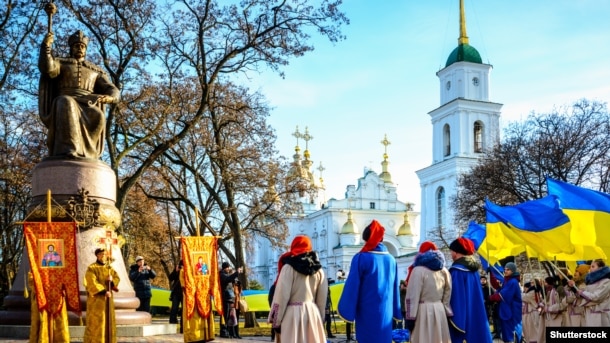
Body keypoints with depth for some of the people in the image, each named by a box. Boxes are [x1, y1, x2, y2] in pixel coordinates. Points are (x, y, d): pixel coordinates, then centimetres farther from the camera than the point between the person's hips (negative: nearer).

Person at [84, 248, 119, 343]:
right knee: (96, 320, -6)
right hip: (97, 298, -6)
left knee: (108, 320, 8)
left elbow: (117, 278, 6)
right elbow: (92, 283, -19)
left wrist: (112, 279, -17)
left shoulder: (109, 267, 11)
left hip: (107, 298, 6)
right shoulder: (91, 268, -9)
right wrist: (104, 291, -27)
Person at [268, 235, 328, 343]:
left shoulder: (289, 267, -5)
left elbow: (281, 296, -9)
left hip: (293, 314, -5)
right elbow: (322, 298, 11)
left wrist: (276, 321, -4)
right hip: (313, 313, 5)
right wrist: (320, 318, 18)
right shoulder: (319, 270, 10)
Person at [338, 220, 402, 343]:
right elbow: (395, 288, 10)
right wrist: (396, 312, 17)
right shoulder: (391, 259, 5)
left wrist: (347, 311, -5)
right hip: (386, 312, 4)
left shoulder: (361, 258, -11)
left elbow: (352, 287, -11)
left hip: (367, 313, -4)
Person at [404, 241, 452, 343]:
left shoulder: (419, 270, -7)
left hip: (423, 312, -6)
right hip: (440, 311, 6)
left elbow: (412, 296, -11)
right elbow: (448, 295, 11)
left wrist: (410, 317, -10)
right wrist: (448, 314, 14)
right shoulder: (444, 271, 11)